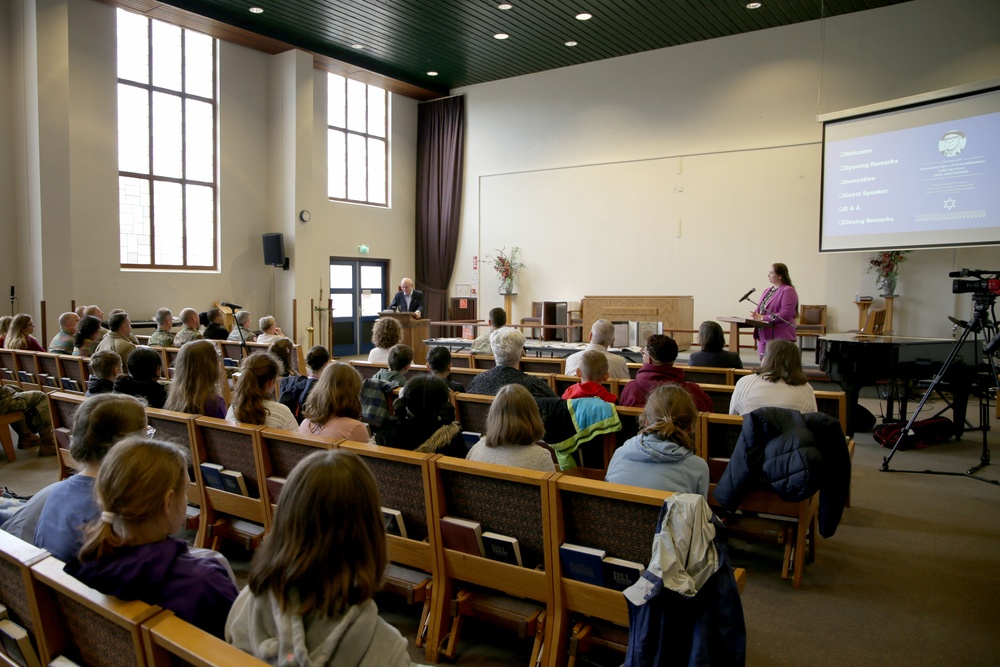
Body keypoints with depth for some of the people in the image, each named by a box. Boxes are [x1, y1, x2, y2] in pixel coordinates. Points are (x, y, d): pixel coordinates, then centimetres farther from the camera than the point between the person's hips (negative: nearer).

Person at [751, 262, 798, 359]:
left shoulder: (788, 291, -9)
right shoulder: (767, 291, 18)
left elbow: (784, 315, -17)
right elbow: (760, 309, 22)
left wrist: (762, 318, -17)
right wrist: (755, 315, -2)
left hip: (779, 338, -8)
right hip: (764, 337, 8)